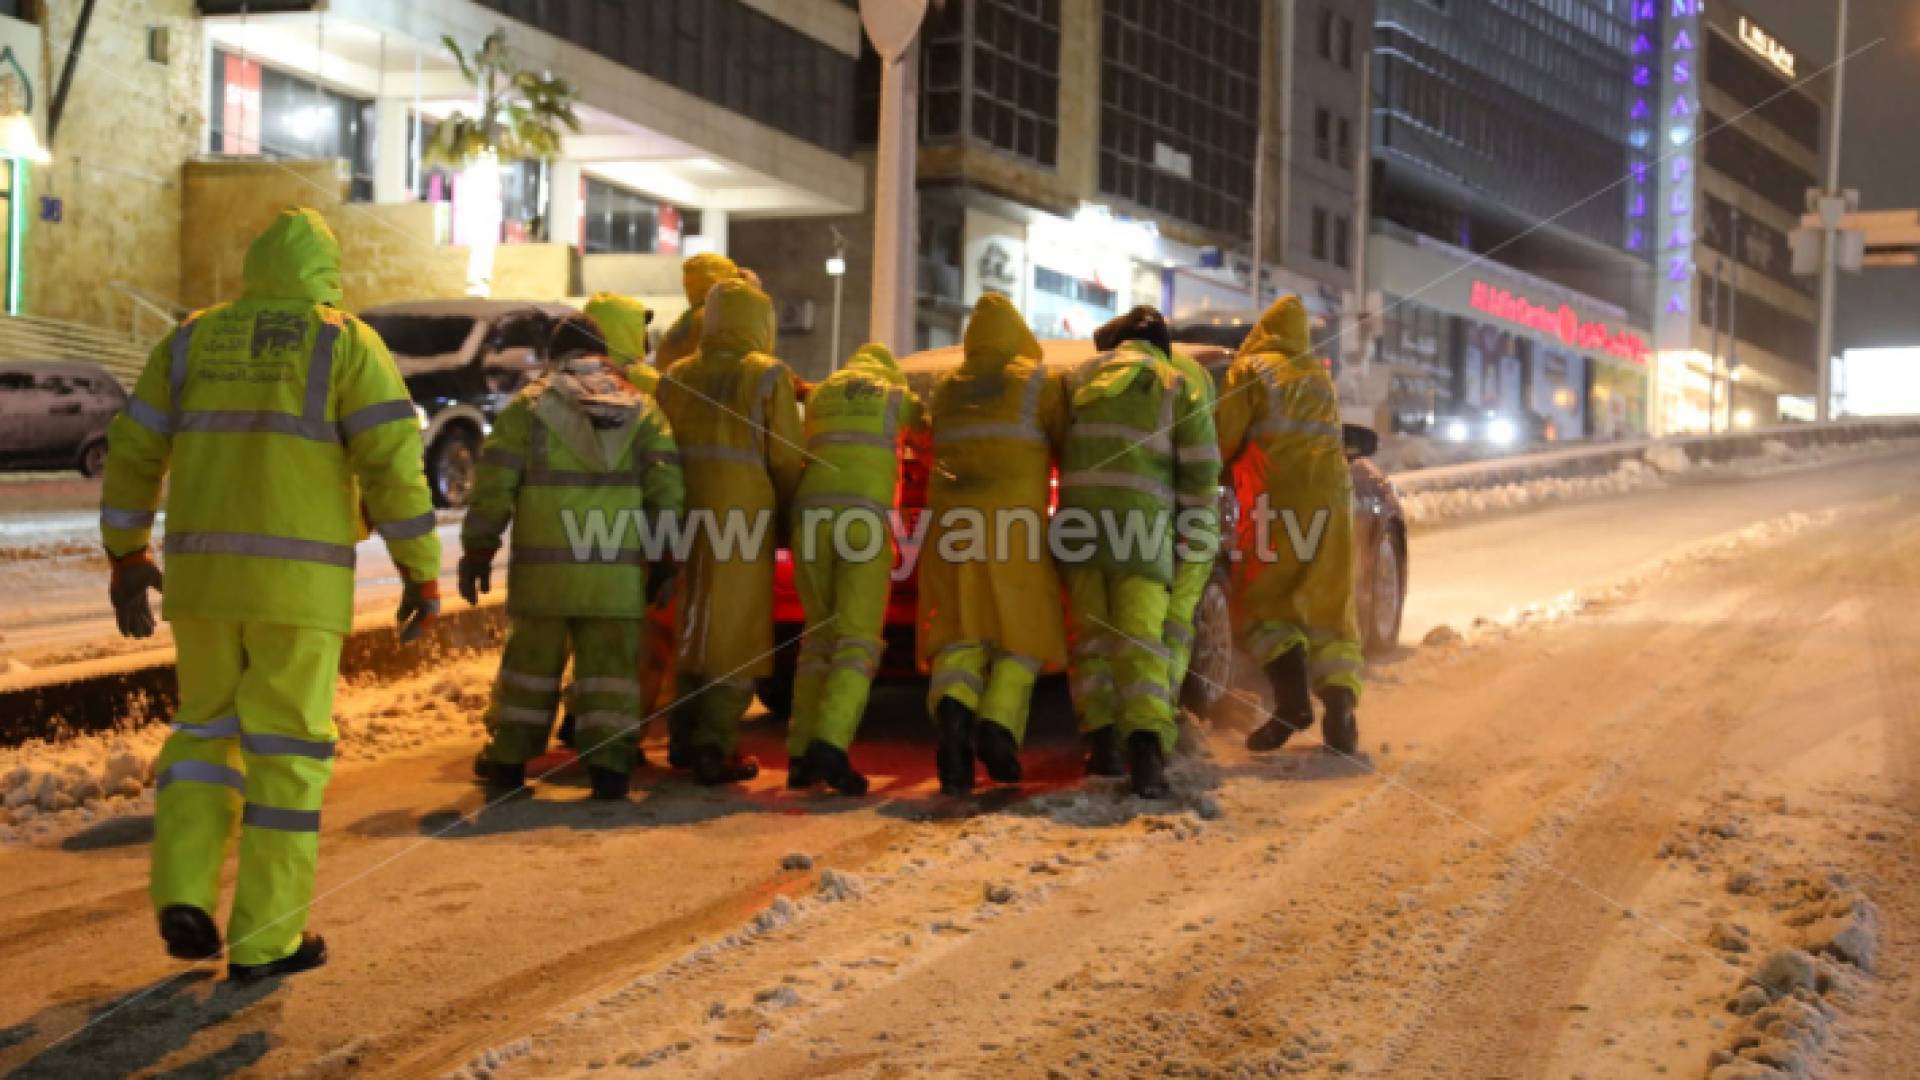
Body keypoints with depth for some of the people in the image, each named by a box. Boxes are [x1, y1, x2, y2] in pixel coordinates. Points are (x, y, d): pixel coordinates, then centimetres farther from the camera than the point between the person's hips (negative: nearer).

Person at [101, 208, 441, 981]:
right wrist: (421, 571, -4)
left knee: (208, 729, 19)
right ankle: (264, 938, 5)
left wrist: (125, 556, 20)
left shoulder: (193, 340, 11)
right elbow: (393, 462, -9)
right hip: (298, 578, -4)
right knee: (286, 749, 3)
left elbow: (132, 452, 11)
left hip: (204, 569, 4)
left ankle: (185, 897, 3)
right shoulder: (345, 343, -2)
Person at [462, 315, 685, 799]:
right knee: (609, 664, 5)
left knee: (531, 659, 11)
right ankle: (609, 762, -1)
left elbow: (493, 486, -1)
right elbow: (666, 486, 3)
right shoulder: (642, 408, 9)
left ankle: (509, 757, 18)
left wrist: (477, 549, 6)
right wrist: (662, 555, 9)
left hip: (542, 563, 0)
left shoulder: (527, 405, 5)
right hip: (617, 568, 0)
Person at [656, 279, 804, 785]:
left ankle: (683, 739, 23)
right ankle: (713, 748, -6)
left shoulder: (675, 377, 12)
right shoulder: (768, 375, -2)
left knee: (690, 626, 17)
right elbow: (786, 459, -5)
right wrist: (786, 515, 9)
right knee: (736, 634, 0)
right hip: (743, 518, -5)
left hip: (684, 516, 5)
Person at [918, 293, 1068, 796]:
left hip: (949, 522, 3)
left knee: (958, 631, 5)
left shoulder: (946, 387, 16)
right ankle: (998, 723, -16)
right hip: (1015, 523, -3)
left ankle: (953, 706, -24)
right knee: (1021, 633, 5)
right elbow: (1068, 450, 8)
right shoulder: (1040, 383, 5)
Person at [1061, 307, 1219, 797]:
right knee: (1140, 634, -7)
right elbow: (1202, 465, 3)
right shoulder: (1178, 385, 8)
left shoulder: (1083, 375, 17)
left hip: (1080, 514, 2)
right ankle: (1147, 742, -24)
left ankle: (1100, 738, 2)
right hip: (1144, 520, -2)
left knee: (1092, 631, 10)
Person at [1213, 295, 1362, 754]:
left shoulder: (1251, 368, 3)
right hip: (1332, 493, 5)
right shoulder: (1320, 377, 21)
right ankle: (1340, 703, -11)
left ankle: (1292, 699, -16)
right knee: (1330, 608, 7)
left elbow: (1225, 437, -2)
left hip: (1277, 494, -5)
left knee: (1260, 602, 2)